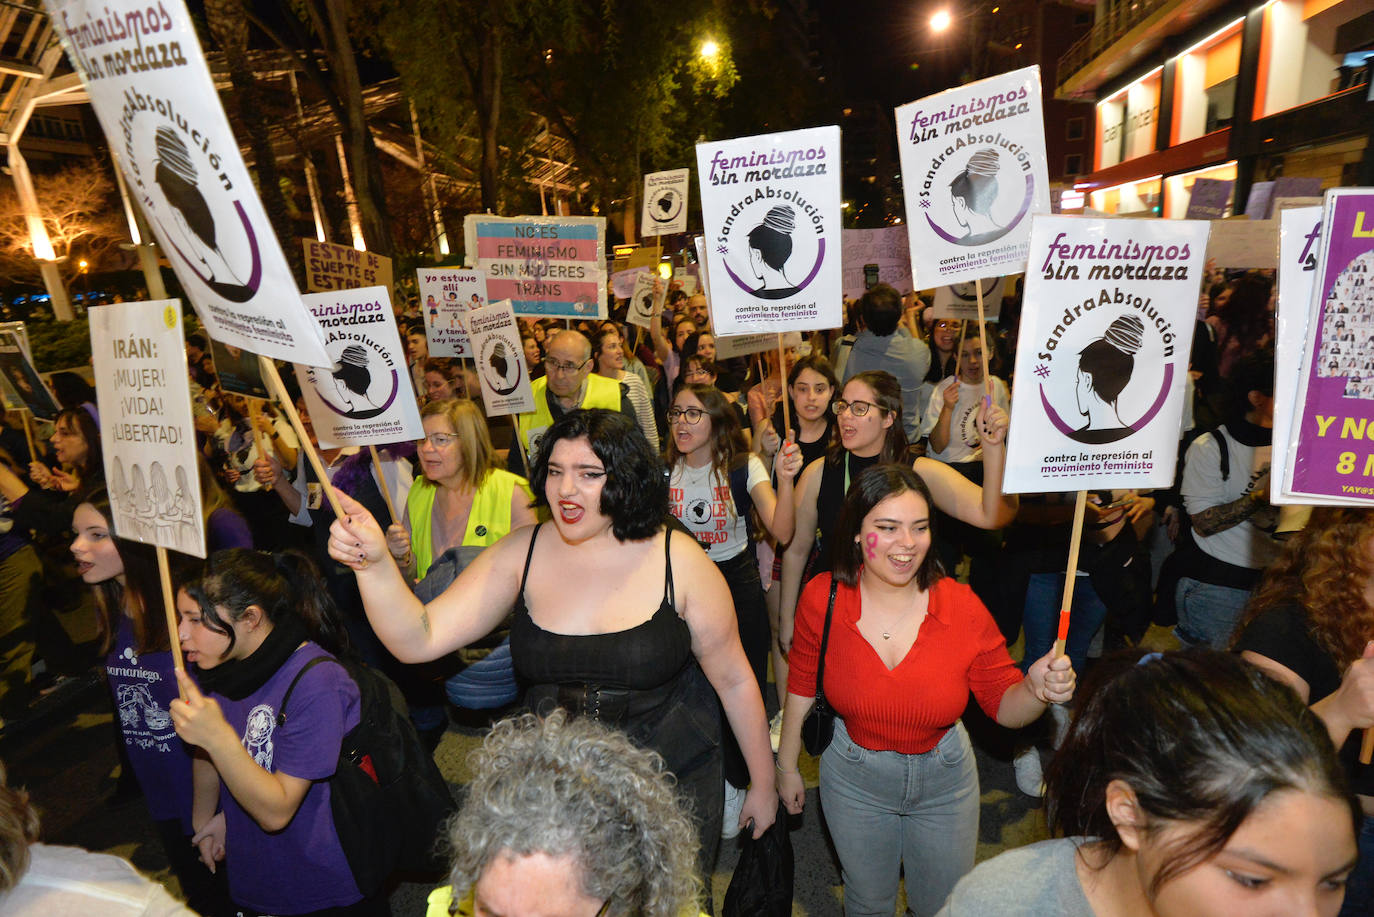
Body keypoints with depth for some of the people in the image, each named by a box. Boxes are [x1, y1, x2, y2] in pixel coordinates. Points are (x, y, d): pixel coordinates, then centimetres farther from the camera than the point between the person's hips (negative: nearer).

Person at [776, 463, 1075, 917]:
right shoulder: (823, 597, -22)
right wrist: (787, 766, 3)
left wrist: (1037, 689, -33)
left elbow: (1003, 704, -11)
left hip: (943, 779, 1)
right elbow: (802, 689, -7)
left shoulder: (962, 607, -22)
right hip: (853, 776, 0)